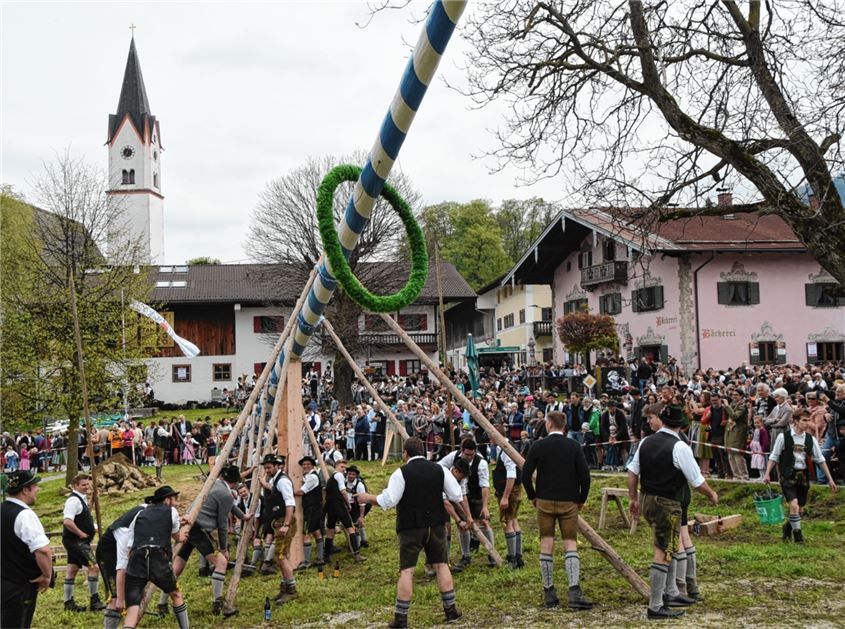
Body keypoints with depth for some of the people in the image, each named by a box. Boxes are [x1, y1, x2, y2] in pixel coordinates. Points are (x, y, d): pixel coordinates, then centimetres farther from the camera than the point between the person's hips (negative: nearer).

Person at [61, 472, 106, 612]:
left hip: (74, 541, 10)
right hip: (76, 541, -10)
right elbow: (67, 522, -27)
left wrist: (93, 528, 13)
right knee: (94, 567, -10)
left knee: (72, 569, 13)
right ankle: (94, 601, -4)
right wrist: (81, 534, -19)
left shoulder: (82, 499, 15)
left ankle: (69, 603, 19)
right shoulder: (74, 500, -17)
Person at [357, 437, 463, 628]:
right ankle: (450, 610, 15)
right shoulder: (439, 469, 2)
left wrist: (368, 498, 1)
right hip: (436, 525, 3)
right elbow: (457, 496, 4)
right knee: (441, 565, 13)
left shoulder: (401, 473, -9)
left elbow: (388, 501, -14)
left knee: (407, 570, -1)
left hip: (411, 527, -3)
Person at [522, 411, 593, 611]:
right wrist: (581, 499, 8)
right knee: (570, 544, 2)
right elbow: (584, 475, -5)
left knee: (546, 545, 7)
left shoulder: (538, 446, -3)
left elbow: (526, 474, -4)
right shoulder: (574, 446, -3)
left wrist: (532, 496, 10)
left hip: (544, 502, 0)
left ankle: (549, 593, 10)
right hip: (569, 502, 0)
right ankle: (574, 592, -11)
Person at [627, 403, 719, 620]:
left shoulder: (646, 442, 3)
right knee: (663, 553, -1)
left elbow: (632, 472, 8)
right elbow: (697, 481, -12)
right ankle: (655, 607, 4)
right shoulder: (679, 447, -16)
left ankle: (670, 594, 33)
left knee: (668, 547, 23)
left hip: (648, 501, 7)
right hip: (668, 504, -7)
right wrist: (712, 495, 7)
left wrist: (634, 499, 20)